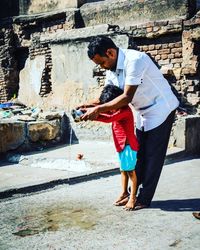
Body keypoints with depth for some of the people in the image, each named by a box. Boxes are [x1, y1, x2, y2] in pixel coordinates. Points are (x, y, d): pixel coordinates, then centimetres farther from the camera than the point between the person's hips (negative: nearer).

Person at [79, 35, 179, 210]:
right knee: (139, 153, 11)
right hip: (143, 112, 8)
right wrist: (91, 107, -16)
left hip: (161, 109, -8)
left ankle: (144, 199, 5)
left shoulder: (135, 60, -29)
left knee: (153, 155, -3)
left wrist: (98, 109, -32)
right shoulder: (111, 68, -3)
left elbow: (127, 97, -32)